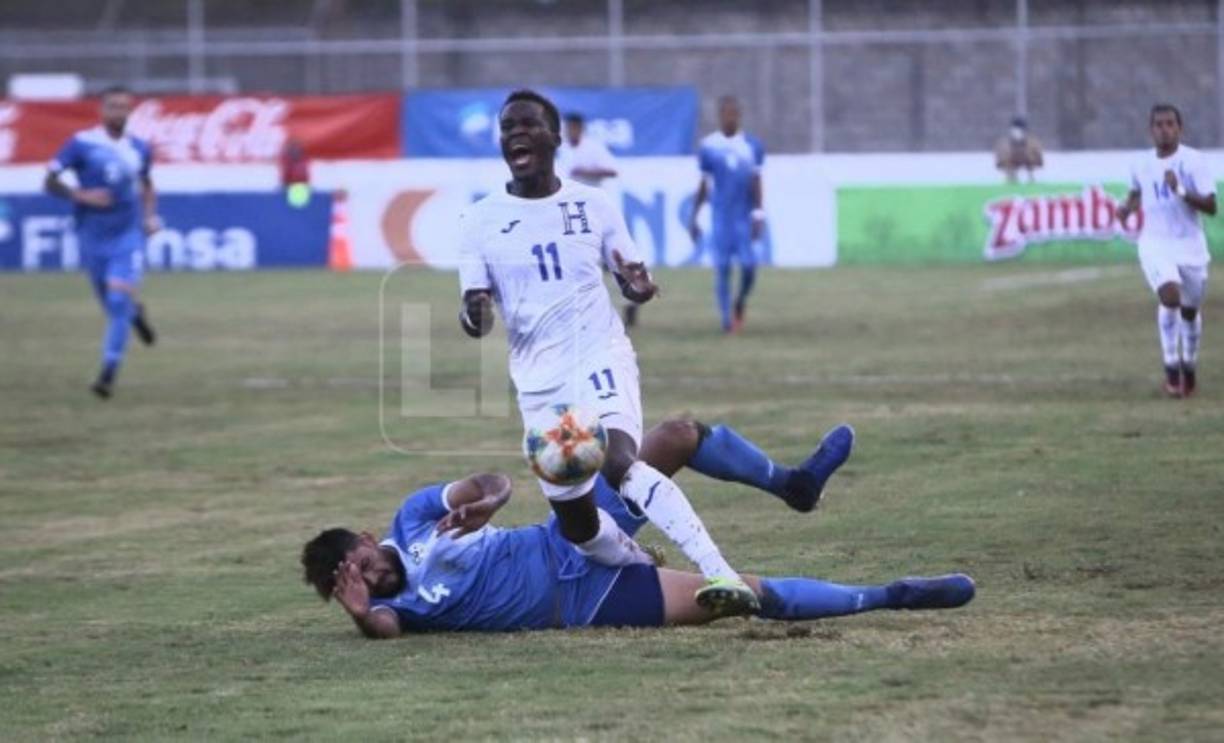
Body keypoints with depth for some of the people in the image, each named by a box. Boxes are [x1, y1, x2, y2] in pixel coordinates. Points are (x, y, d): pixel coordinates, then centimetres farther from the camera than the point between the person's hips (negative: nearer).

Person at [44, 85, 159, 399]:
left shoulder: (139, 149, 2)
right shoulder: (82, 143, -9)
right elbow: (50, 182, -7)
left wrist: (150, 214, 6)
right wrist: (81, 196, -21)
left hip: (128, 236, 0)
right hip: (93, 239, 0)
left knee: (118, 301, -15)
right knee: (113, 306, 11)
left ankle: (108, 373, -12)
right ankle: (136, 313, 48)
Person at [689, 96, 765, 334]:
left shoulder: (752, 145, 2)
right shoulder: (709, 146, 2)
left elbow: (756, 182, 0)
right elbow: (704, 184, 9)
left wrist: (758, 214, -9)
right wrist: (693, 218, 9)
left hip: (744, 216, 0)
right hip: (721, 216, 0)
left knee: (748, 265, -6)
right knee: (722, 267, -3)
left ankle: (740, 303, 23)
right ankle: (727, 319, 3)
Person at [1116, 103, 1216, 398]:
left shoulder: (1193, 161, -10)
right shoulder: (1142, 164, 2)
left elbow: (1211, 206, -15)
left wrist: (1181, 191, -29)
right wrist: (1127, 207, 2)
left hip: (1190, 244, 0)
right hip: (1155, 244, 0)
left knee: (1190, 309, 11)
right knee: (1170, 295, -25)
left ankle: (1189, 365, 36)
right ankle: (1171, 367, -17)